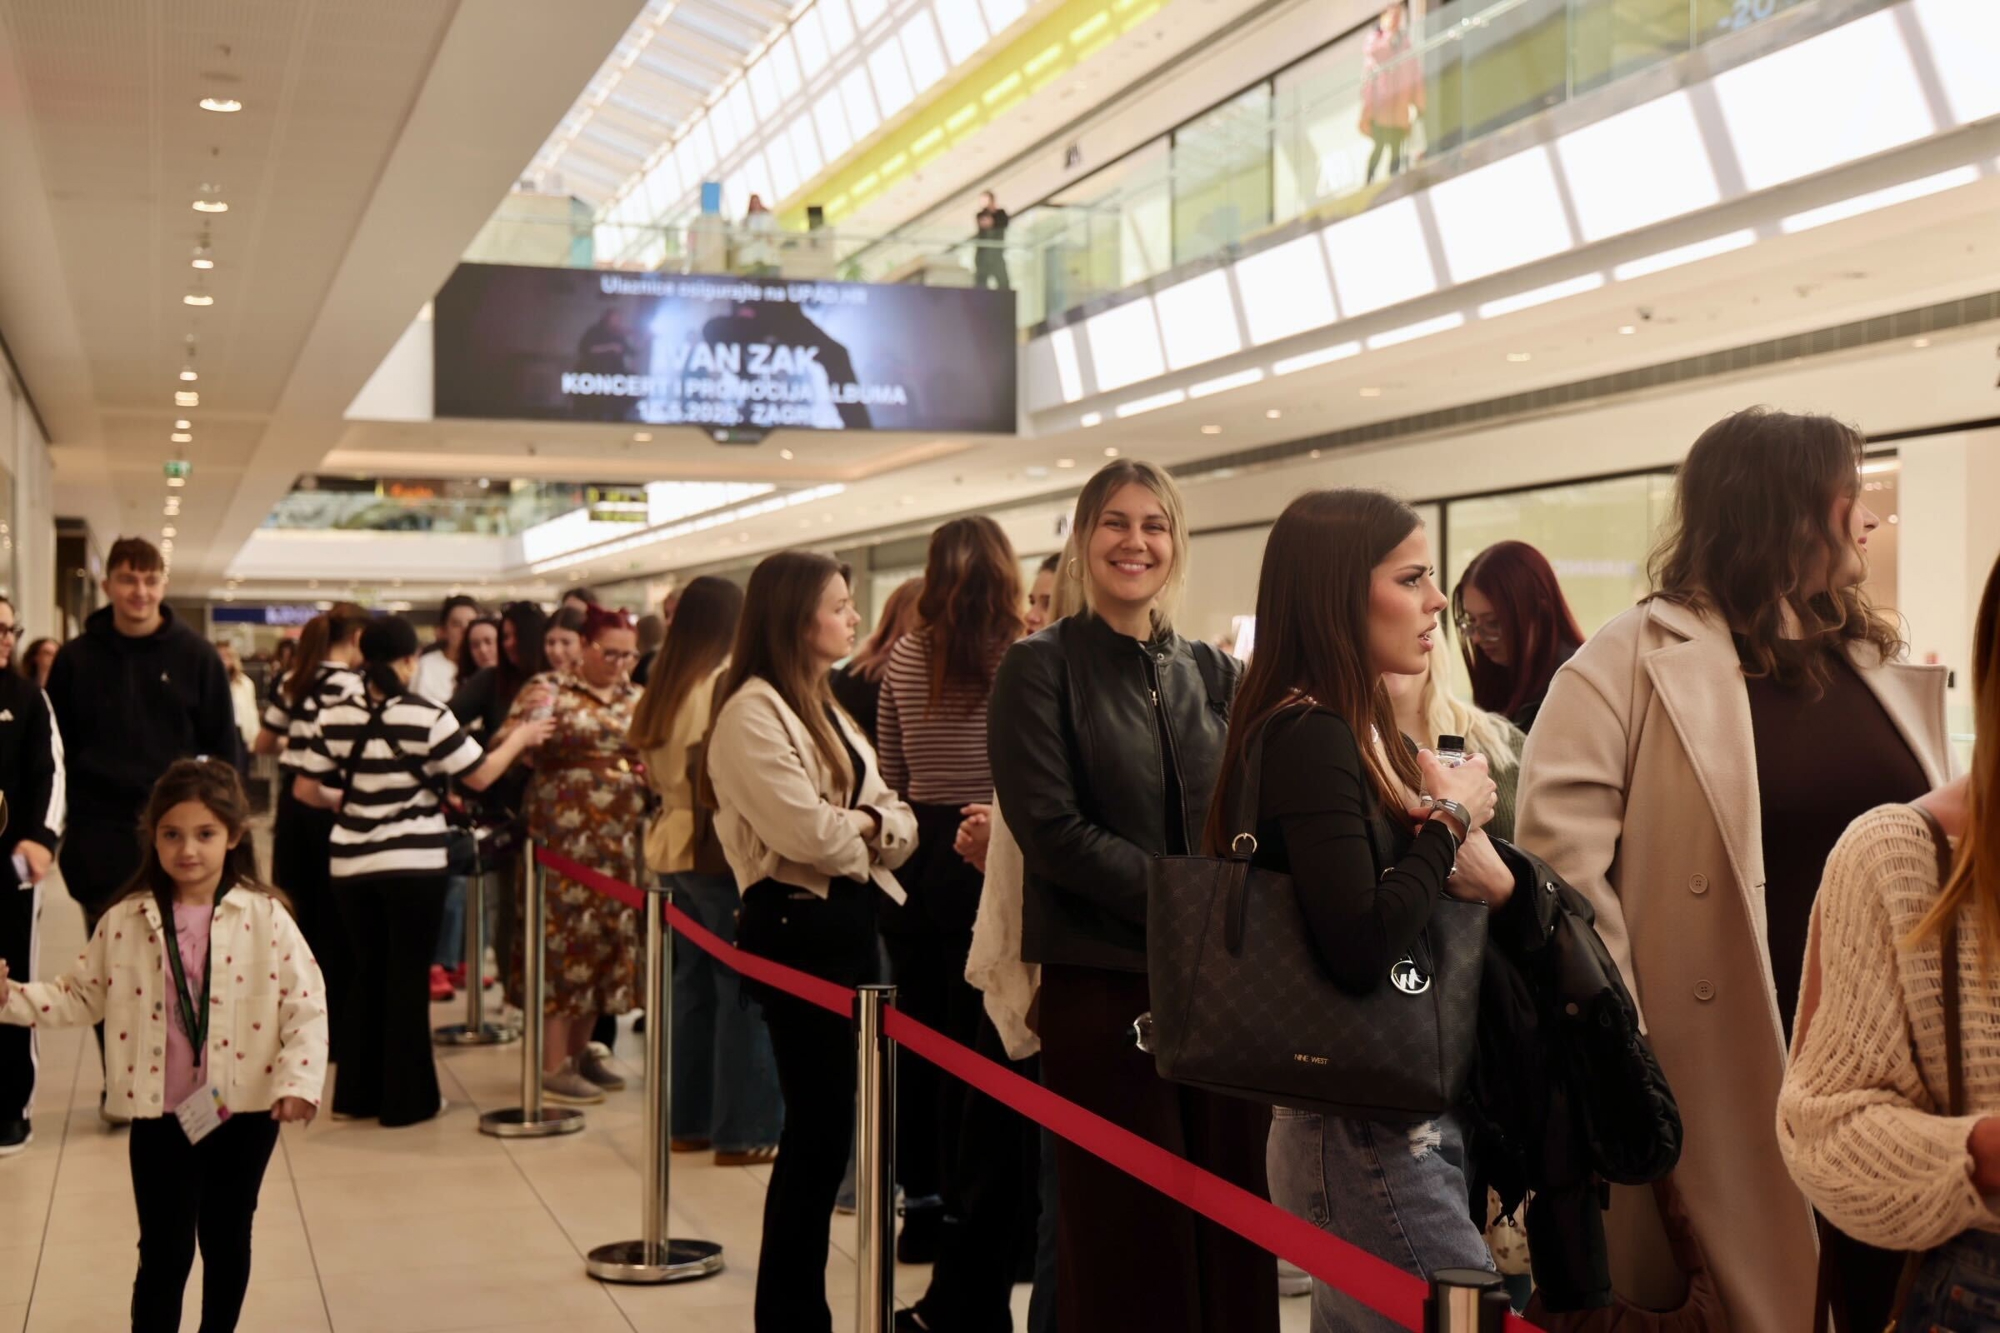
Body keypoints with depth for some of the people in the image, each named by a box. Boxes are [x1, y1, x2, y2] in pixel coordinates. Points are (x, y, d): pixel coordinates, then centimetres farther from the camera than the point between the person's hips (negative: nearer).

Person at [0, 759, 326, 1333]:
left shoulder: (265, 918, -8)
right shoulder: (124, 921, -2)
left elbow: (306, 1007, -8)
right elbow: (83, 996, 8)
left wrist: (299, 1081, -18)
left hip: (245, 1112, 0)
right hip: (160, 1115, 0)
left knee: (227, 1241, 15)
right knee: (164, 1252, 2)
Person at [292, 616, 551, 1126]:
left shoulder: (333, 715, 0)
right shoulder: (428, 716, -12)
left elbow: (306, 789, 4)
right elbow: (480, 775, -6)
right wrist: (519, 739, 10)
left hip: (352, 865, 4)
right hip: (415, 864, -4)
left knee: (366, 975, 16)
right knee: (408, 979, 5)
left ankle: (358, 1093, 21)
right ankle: (407, 1099, 11)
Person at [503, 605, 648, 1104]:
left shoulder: (637, 699, 14)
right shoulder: (549, 690, -1)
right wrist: (526, 719, -25)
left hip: (624, 844, 6)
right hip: (566, 839, -6)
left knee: (609, 938, 8)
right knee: (565, 937, -6)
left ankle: (580, 1049, 21)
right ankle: (552, 1064, 1)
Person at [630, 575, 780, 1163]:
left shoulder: (662, 689, 8)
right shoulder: (728, 685, -16)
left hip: (673, 846, 8)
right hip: (722, 850, -8)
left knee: (693, 982, 15)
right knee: (743, 990, -1)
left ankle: (690, 1118, 22)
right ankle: (743, 1130, 2)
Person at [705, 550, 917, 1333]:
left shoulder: (826, 706, 17)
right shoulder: (752, 711, -12)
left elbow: (897, 820, 12)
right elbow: (807, 833, -23)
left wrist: (864, 824, -11)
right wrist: (865, 829, -3)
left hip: (849, 918, 9)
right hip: (796, 925, -9)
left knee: (827, 1120, 12)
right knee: (819, 1121, -4)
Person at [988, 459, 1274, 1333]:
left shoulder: (1213, 674, 12)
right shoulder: (1040, 669, -2)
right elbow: (1053, 830, -11)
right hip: (1102, 986, -4)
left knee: (1230, 1229, 7)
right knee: (1127, 1238, 3)